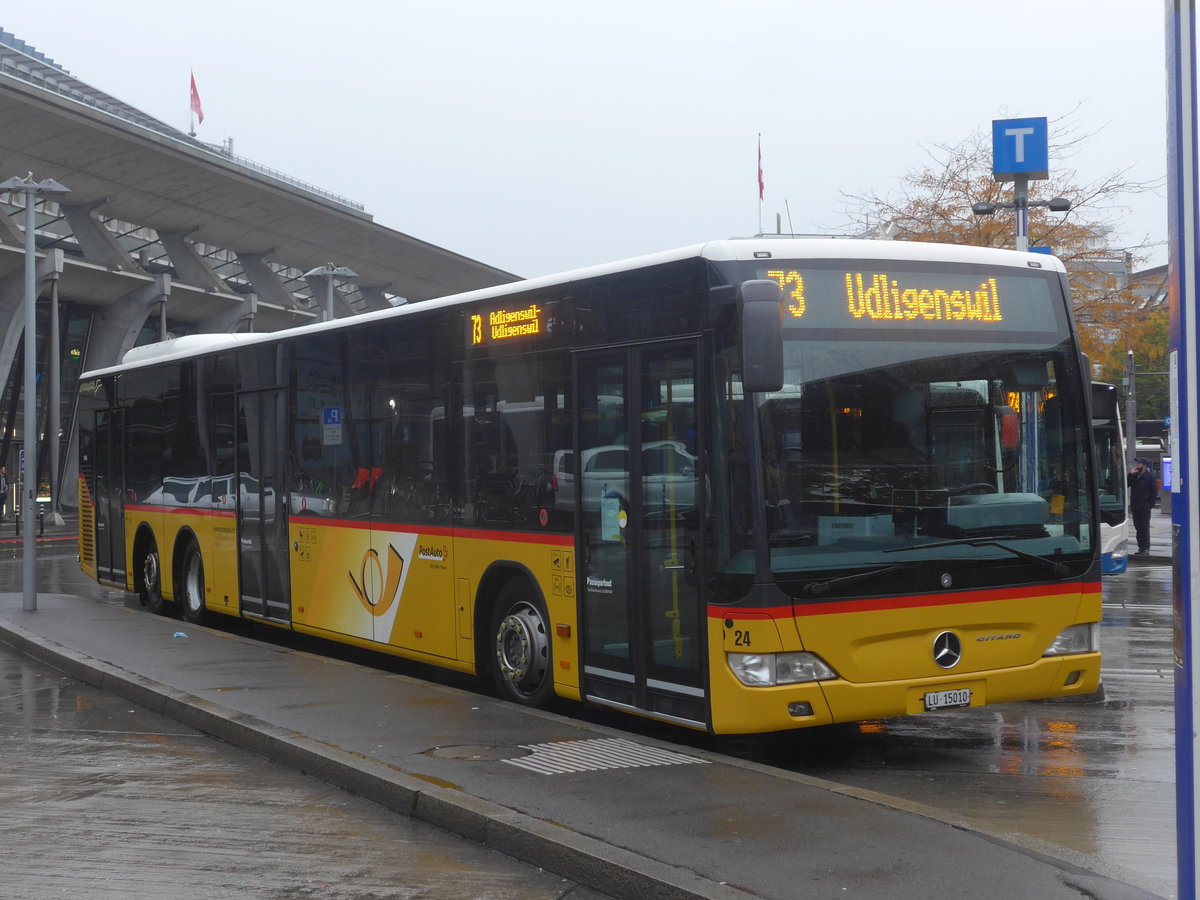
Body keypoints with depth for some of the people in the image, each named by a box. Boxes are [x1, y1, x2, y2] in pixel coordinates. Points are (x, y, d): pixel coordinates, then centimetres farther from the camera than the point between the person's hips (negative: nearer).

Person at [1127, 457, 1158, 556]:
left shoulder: (1150, 476, -4)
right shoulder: (1134, 476, 14)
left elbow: (1154, 491, -5)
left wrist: (1151, 504, -12)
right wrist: (1131, 474, -5)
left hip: (1144, 507, -6)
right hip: (1135, 506, 6)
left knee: (1144, 527, -3)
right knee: (1137, 527, 8)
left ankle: (1146, 548, 1)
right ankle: (1141, 547, 13)